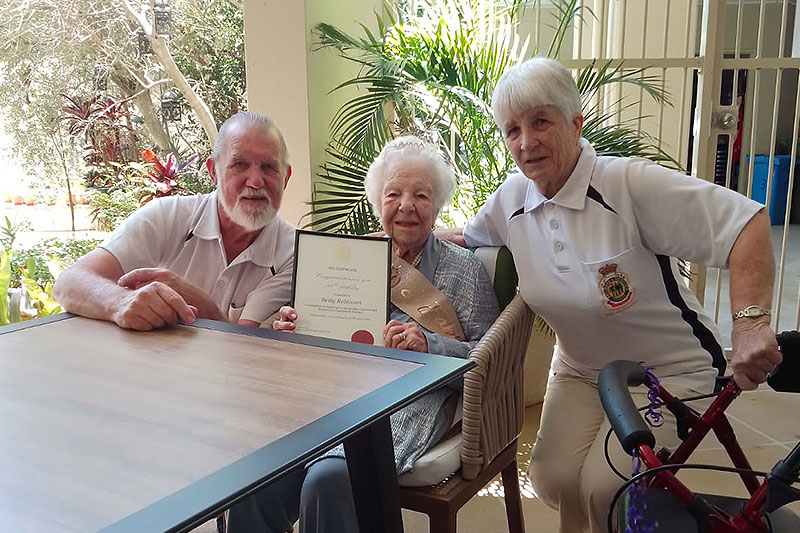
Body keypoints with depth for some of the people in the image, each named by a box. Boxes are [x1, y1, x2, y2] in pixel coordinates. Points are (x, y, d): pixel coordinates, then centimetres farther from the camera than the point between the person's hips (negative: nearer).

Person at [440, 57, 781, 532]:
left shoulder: (631, 185, -25)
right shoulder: (510, 200, -5)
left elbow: (749, 221, -27)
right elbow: (465, 240, 16)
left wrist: (750, 323, -38)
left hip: (668, 372, -4)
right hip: (580, 371, 5)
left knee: (605, 489, -18)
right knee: (554, 481, -12)